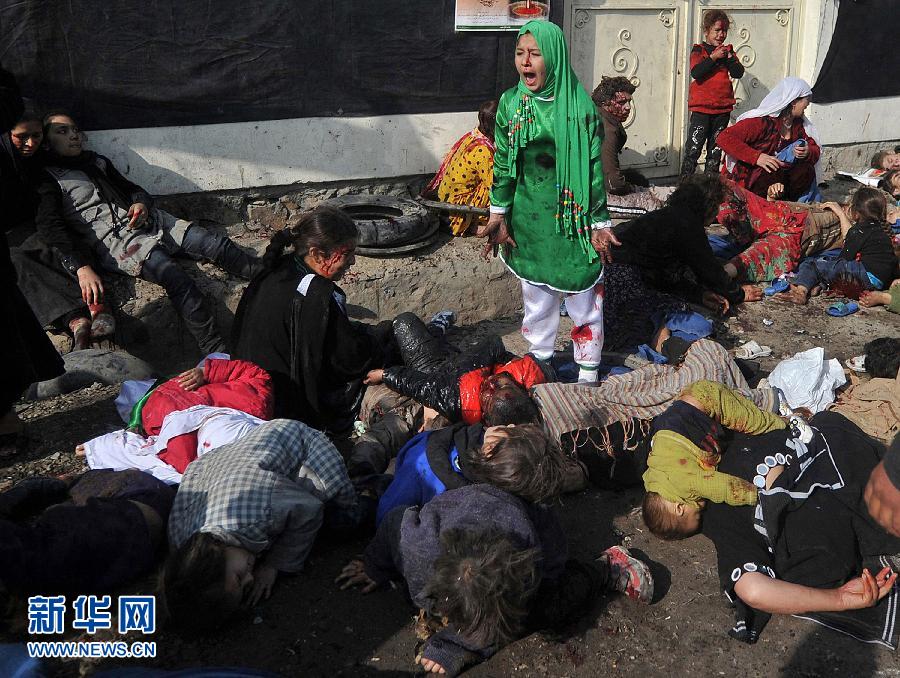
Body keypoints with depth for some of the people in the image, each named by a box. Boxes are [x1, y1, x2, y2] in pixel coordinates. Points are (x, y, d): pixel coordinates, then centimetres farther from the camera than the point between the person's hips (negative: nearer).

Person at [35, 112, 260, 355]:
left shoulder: (97, 162, 24)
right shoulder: (48, 179, 4)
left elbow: (133, 189, 31)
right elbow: (51, 229, -10)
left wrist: (141, 203, 3)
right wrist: (82, 268, -25)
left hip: (146, 221, 7)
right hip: (113, 240, -7)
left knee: (217, 245, -12)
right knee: (174, 275, -30)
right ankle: (217, 352, -32)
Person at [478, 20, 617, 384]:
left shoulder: (579, 105, -9)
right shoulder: (510, 103, 0)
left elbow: (594, 167, -6)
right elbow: (502, 163, 6)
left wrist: (600, 223, -6)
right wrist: (498, 214, 2)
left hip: (572, 217, -3)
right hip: (528, 220, 3)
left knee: (583, 294, 6)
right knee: (536, 296, 15)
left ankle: (588, 370, 23)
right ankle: (540, 360, 34)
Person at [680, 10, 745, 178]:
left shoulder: (728, 51, 12)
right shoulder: (699, 50, -1)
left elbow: (739, 73, 0)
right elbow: (696, 72, -18)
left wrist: (729, 57, -10)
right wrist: (714, 57, -19)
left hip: (723, 108, 5)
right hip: (701, 108, -5)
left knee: (716, 149, 12)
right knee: (693, 148, -8)